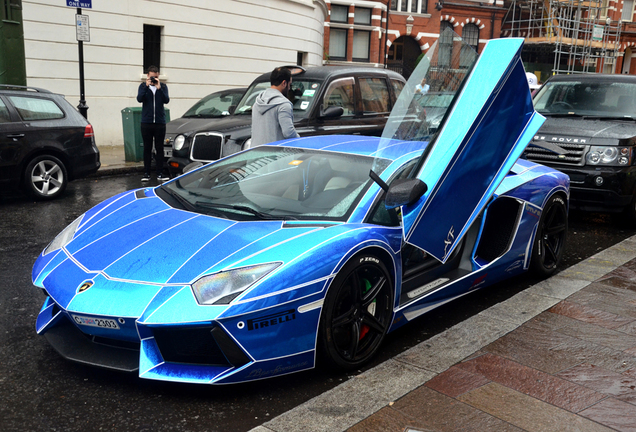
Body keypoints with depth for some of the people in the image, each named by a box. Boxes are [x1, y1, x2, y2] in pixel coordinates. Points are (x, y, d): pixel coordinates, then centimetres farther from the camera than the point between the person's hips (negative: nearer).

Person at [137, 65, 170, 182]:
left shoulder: (163, 86, 5)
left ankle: (160, 173, 7)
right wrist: (146, 86, -16)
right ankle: (146, 173, 8)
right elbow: (139, 99, -10)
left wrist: (159, 88, -18)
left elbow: (166, 100, -9)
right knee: (147, 148, 4)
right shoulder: (143, 86, 6)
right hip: (146, 122, 0)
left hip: (160, 122, 0)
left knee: (159, 148, 3)